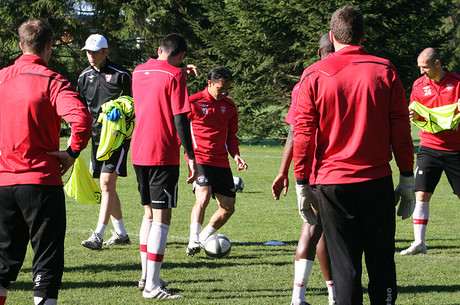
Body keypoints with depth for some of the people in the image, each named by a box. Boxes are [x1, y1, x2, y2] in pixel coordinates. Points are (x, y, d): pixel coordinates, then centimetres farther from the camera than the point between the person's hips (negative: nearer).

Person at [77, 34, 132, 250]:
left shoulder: (121, 74, -7)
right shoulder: (85, 76, 11)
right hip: (96, 135, 7)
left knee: (106, 183, -14)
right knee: (106, 186, 10)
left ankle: (98, 236, -18)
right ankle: (121, 234, 21)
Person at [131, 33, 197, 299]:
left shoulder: (139, 71, 11)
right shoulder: (174, 75, -10)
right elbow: (180, 120, -14)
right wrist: (191, 158, -12)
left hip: (138, 154, 7)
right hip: (163, 156, -7)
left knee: (150, 213, 20)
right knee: (162, 218, -5)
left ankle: (146, 277, 24)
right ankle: (152, 286, -9)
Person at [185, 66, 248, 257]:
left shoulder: (229, 107, 12)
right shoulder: (193, 103, -3)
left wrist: (236, 155, 5)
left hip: (221, 162, 6)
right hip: (200, 160, -6)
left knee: (228, 207, 3)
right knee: (203, 197, -28)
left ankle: (203, 239, 22)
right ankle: (193, 242, -28)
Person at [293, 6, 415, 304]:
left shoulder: (313, 76, -1)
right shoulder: (385, 71, 1)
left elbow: (303, 134, -2)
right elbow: (401, 129, 0)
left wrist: (302, 185, 4)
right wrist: (407, 179, 7)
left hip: (332, 184, 0)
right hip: (378, 183, 0)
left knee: (345, 263, 3)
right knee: (381, 261, 8)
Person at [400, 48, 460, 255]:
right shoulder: (419, 85, 4)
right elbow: (416, 114, 10)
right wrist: (415, 116, -13)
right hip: (429, 147, 1)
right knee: (421, 194, -6)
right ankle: (419, 243, -3)